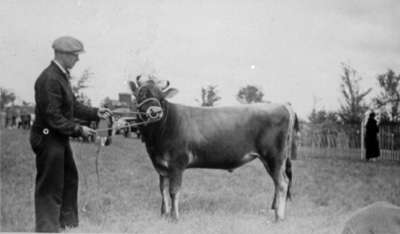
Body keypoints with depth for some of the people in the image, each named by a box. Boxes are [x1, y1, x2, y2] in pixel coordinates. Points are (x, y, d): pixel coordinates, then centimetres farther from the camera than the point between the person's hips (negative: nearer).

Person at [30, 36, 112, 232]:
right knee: (50, 187, 0)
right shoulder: (49, 79, -23)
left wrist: (95, 113, 6)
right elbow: (53, 117, -24)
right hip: (48, 138, -11)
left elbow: (72, 105, 16)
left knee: (70, 178, 20)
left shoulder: (61, 75, 9)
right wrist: (78, 130, -19)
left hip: (59, 138, 11)